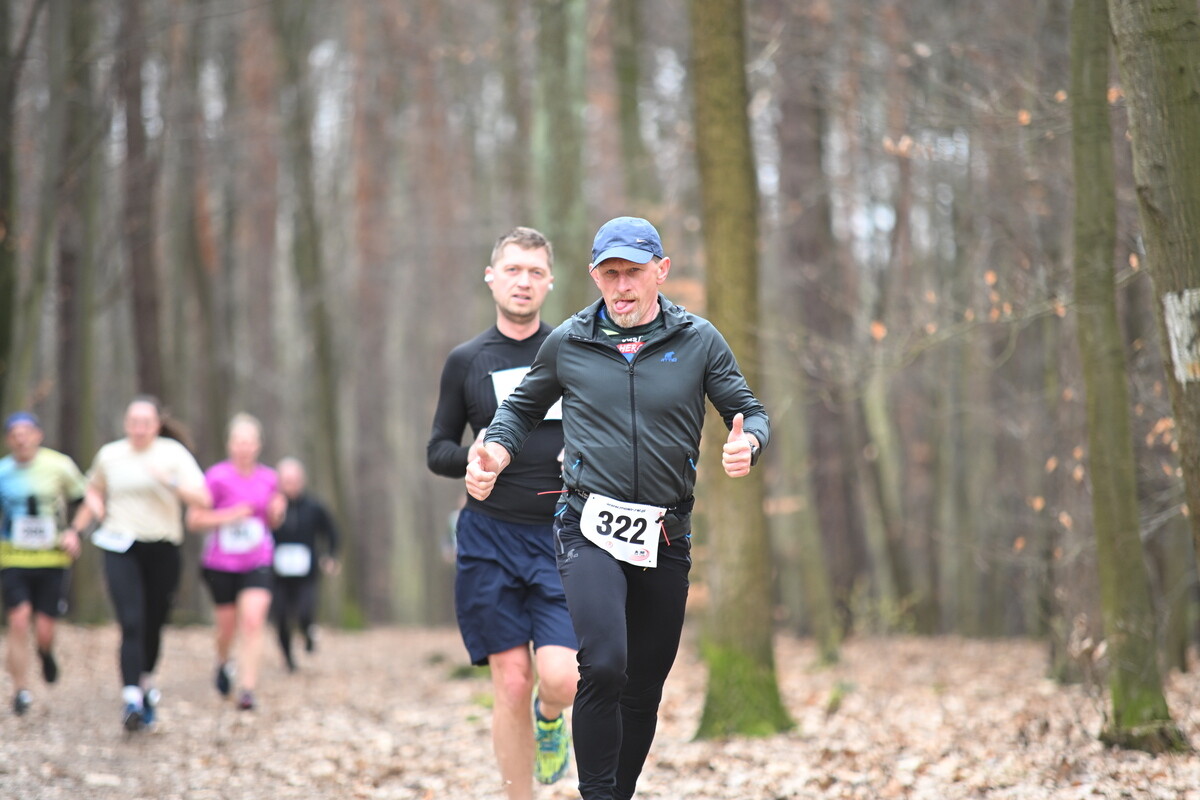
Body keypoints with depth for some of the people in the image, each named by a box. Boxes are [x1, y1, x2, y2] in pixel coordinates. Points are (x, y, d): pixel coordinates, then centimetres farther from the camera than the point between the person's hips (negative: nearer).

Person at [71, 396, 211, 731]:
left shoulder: (174, 454, -2)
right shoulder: (109, 455, 6)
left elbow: (202, 499, -12)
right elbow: (94, 487, 27)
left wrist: (170, 481, -26)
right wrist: (92, 505, 6)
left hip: (163, 550, 0)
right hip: (121, 549, 0)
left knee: (153, 624, 10)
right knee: (132, 623, -16)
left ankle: (146, 682, 36)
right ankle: (132, 699, -23)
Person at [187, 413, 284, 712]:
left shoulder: (268, 479, 3)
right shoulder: (217, 477, -10)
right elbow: (194, 520, -9)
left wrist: (277, 511, -6)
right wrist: (229, 516, -21)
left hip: (257, 564, 1)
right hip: (220, 564, -1)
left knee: (253, 622, -16)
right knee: (228, 626, 10)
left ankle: (248, 688, -16)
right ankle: (223, 663, 44)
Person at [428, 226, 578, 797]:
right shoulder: (466, 362, 8)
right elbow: (437, 451, 12)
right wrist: (474, 456, -9)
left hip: (563, 537, 0)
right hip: (490, 537, 1)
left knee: (559, 679, -14)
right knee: (512, 685, -3)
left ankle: (550, 718, 23)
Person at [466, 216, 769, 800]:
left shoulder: (698, 341, 5)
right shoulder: (567, 343, 5)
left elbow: (750, 412, 9)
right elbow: (522, 407, 19)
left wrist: (748, 444, -14)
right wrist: (495, 452, -1)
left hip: (666, 538, 2)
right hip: (590, 529, -2)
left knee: (645, 686, 10)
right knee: (603, 668, -22)